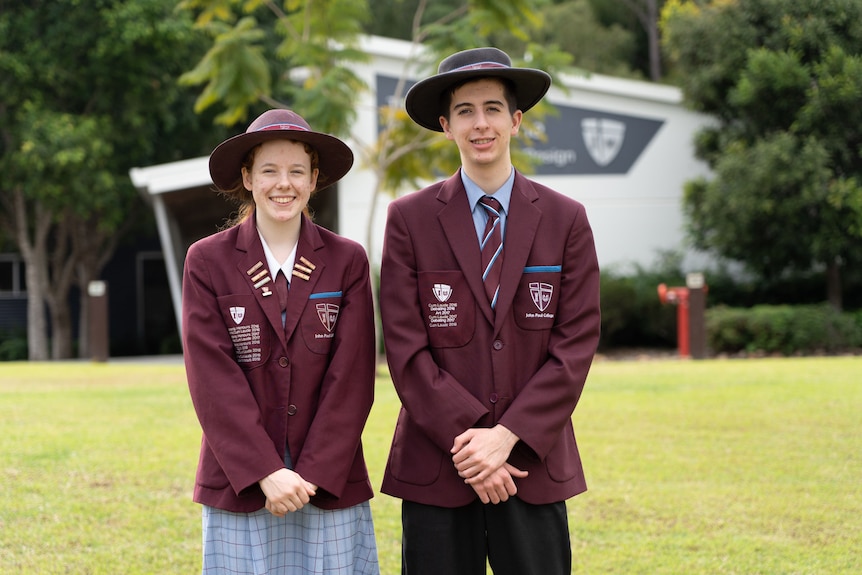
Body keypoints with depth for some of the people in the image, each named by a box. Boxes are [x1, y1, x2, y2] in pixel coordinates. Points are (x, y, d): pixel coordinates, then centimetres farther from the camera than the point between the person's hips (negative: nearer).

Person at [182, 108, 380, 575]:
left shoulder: (347, 261, 3)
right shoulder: (208, 261, 1)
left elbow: (351, 378, -2)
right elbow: (212, 379, -6)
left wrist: (312, 475, -10)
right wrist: (265, 474, -13)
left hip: (329, 483, 1)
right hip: (241, 485, -1)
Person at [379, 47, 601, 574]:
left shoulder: (566, 219, 5)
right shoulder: (410, 219, 2)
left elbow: (576, 345, -1)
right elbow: (406, 348, -3)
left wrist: (507, 436, -11)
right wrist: (468, 440, -12)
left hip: (533, 461, 1)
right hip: (436, 467, 0)